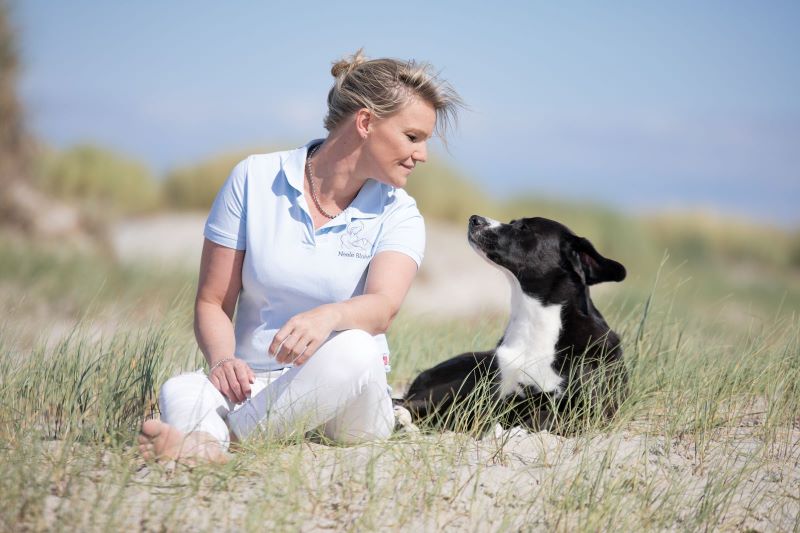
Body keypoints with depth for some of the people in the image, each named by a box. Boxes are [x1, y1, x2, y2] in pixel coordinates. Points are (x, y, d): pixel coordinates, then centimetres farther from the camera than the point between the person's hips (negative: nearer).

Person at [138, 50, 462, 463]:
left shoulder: (397, 215, 2)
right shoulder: (254, 179, 2)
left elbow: (382, 308, -18)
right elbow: (212, 303, 3)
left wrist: (328, 317, -42)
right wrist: (223, 360, -19)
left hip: (346, 406, 0)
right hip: (254, 387, 0)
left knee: (354, 350, -34)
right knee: (181, 391, -30)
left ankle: (211, 434, -34)